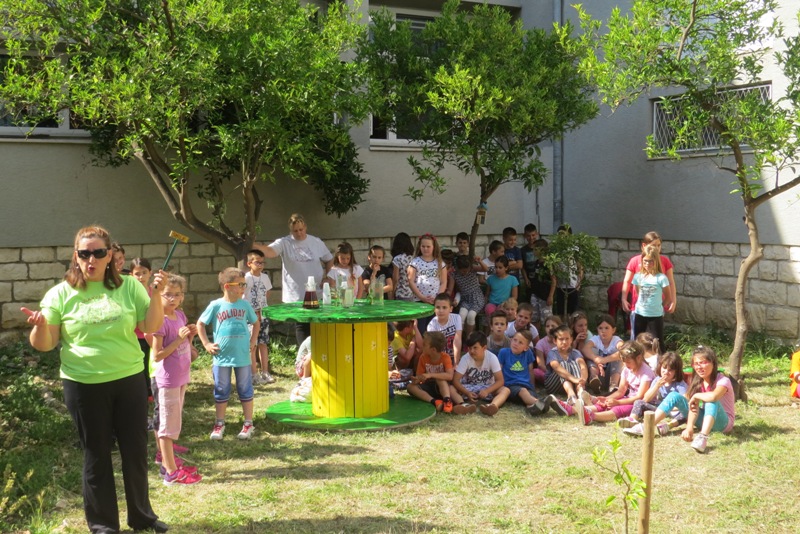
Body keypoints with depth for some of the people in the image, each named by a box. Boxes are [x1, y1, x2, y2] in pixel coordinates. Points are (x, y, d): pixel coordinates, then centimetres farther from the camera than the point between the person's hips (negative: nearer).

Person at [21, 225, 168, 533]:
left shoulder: (129, 286, 0)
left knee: (136, 451, 12)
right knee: (97, 455, 10)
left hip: (129, 381, 2)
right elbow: (45, 345, -3)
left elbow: (151, 328, -2)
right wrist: (40, 326, -24)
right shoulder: (61, 294, -3)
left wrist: (156, 296, -16)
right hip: (84, 386, -2)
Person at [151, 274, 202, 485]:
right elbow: (157, 355, -21)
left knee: (173, 422, 19)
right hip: (168, 379, -8)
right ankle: (171, 472, 7)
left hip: (181, 377, 8)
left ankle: (168, 462, 32)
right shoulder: (160, 321, -19)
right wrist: (179, 339, -25)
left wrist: (190, 336, -2)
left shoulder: (180, 315, 5)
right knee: (169, 424, 0)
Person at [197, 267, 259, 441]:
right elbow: (200, 324, 3)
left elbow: (255, 323, 14)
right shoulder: (216, 305, -7)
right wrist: (207, 344, -2)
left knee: (245, 391, 8)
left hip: (243, 357, 1)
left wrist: (252, 342, 5)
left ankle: (248, 424, 19)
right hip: (221, 357, -1)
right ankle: (219, 424, 22)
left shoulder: (245, 305, -1)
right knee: (221, 392, 10)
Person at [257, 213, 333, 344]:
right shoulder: (284, 243, -5)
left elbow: (329, 260, 16)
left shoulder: (316, 242, 4)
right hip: (296, 297, -2)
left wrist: (327, 278, 0)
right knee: (301, 328, 4)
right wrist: (253, 245, -44)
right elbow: (269, 251, -24)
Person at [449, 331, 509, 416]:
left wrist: (487, 391, -33)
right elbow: (455, 380, -17)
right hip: (468, 388, 0)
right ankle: (464, 405, -57)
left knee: (505, 390, -28)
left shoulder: (492, 358, -15)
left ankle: (493, 405, -59)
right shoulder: (465, 358, -15)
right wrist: (467, 393, -33)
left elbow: (500, 380, -16)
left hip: (486, 388, 0)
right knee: (451, 388, -28)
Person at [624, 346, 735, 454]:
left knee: (711, 401, -37)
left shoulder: (723, 380, -19)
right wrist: (689, 427, -30)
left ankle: (703, 437, -55)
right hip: (705, 419, 6)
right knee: (674, 396, -9)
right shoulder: (698, 382, -1)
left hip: (723, 422, -6)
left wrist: (696, 396, -24)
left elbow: (713, 396, -44)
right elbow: (694, 406, -14)